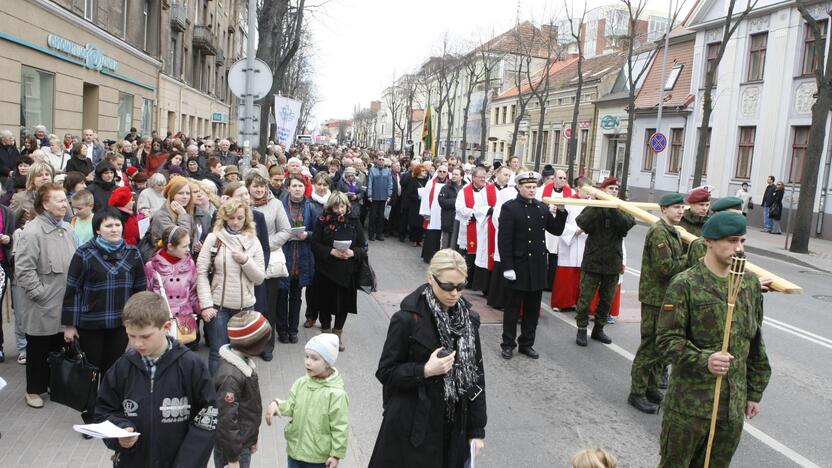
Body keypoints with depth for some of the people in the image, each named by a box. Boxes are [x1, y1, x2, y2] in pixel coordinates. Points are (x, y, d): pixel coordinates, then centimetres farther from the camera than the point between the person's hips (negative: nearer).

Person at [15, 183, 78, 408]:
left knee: (60, 347, 18)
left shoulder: (67, 229, 7)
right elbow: (23, 270, -19)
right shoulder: (32, 232, -17)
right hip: (42, 308, -7)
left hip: (64, 305, 7)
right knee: (39, 349, 8)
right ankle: (34, 390, 24)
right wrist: (41, 294, -17)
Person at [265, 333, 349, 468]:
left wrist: (336, 454, -14)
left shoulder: (336, 394, -23)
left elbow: (340, 428, -18)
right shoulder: (301, 383, -5)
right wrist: (276, 404, -19)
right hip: (295, 449, 6)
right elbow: (291, 406, 1)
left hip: (319, 457, -5)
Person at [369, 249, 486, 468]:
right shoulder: (408, 319, -14)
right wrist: (425, 370, -22)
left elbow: (476, 374, 6)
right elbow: (386, 372, -8)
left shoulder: (468, 318, 0)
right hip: (414, 426, -4)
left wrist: (477, 428, 5)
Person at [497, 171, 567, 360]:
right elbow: (504, 240, -12)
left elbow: (557, 230, 10)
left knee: (533, 309, 12)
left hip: (538, 265, 5)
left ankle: (526, 344, 24)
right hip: (518, 266, -5)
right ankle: (508, 344, 17)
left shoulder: (542, 207, 8)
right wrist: (507, 267, -17)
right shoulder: (509, 207, -8)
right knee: (512, 307, 6)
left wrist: (561, 211, -5)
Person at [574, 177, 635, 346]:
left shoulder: (622, 209, 6)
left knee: (607, 300, 14)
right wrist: (596, 205, -25)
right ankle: (582, 329, 15)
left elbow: (626, 224, -15)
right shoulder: (593, 208, -1)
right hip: (592, 262, -3)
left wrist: (612, 207, -24)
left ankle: (598, 329, 29)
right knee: (585, 299, 1)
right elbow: (583, 224, -19)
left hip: (613, 263, 3)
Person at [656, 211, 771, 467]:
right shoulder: (685, 285, -12)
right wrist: (704, 360, -26)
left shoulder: (750, 282, 6)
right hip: (689, 402, -5)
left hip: (734, 404, 5)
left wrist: (755, 391, 15)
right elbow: (667, 339, -11)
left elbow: (755, 341, 13)